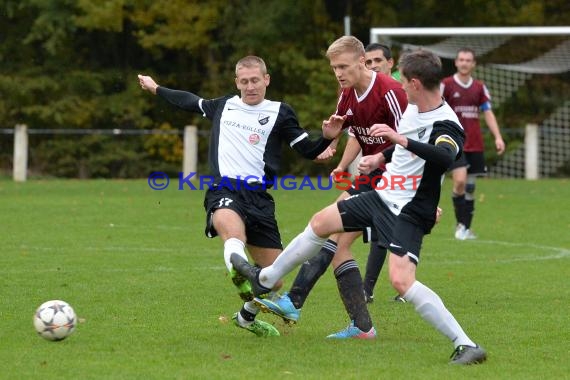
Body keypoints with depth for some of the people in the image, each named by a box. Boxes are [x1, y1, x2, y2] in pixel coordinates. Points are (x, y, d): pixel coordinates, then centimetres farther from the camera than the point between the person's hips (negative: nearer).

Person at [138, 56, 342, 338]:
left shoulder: (280, 113, 9)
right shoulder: (224, 106, 18)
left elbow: (308, 151, 6)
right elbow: (191, 102, 37)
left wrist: (328, 138, -15)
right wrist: (156, 89, 49)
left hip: (258, 196, 1)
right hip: (223, 190, -1)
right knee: (232, 228, -39)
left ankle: (247, 316, 32)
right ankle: (241, 276, -66)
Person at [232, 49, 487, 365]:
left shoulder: (446, 125, -25)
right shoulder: (413, 108, 4)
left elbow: (445, 158, -48)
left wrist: (400, 138, -51)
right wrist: (381, 157, 27)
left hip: (409, 213, -10)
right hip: (383, 197, 10)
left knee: (401, 280, -26)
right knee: (321, 222, 17)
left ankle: (466, 345, -22)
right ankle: (265, 280, 38)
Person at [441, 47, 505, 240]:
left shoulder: (479, 87, 10)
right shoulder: (446, 85, -2)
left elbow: (488, 113, 10)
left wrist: (498, 137, -1)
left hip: (475, 144, 4)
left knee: (470, 186, 6)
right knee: (460, 180, -20)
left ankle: (466, 228, 12)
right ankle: (460, 224, -8)